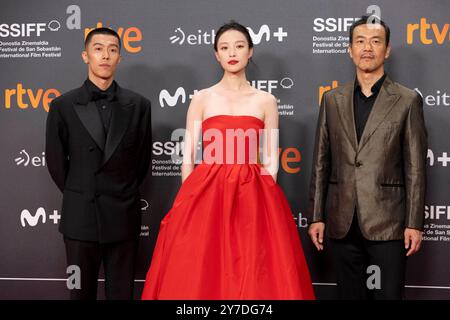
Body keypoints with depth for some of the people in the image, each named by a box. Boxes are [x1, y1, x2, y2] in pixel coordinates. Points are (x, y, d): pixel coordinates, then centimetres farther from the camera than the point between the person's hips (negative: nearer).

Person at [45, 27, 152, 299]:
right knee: (81, 290, 12)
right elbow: (55, 160, 5)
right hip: (80, 216, 0)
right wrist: (77, 195, 10)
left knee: (121, 291, 11)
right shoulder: (63, 106, -1)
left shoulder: (138, 105, 1)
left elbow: (143, 157, 9)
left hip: (123, 216, 1)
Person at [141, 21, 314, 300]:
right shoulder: (202, 99, 7)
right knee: (198, 275, 1)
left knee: (253, 278, 1)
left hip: (253, 197, 0)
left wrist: (262, 200, -7)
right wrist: (192, 200, -3)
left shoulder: (266, 101, 7)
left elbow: (271, 159, 5)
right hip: (206, 194, 0)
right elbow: (188, 157, 5)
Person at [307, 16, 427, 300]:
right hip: (342, 223, 3)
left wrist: (414, 223, -6)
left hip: (387, 222, -2)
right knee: (350, 295, 12)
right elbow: (321, 163, 8)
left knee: (388, 294, 2)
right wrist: (316, 216, 5)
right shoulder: (333, 100, 9)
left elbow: (415, 167, -2)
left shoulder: (408, 100, 1)